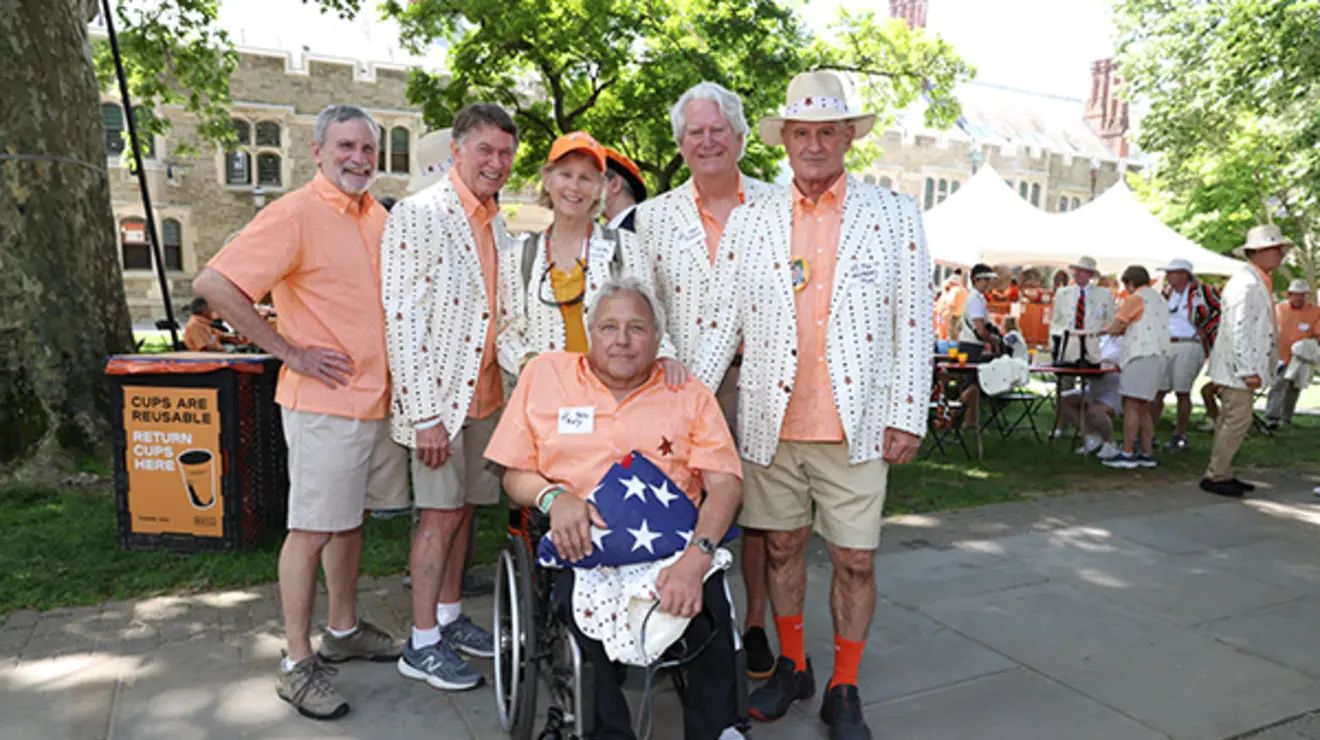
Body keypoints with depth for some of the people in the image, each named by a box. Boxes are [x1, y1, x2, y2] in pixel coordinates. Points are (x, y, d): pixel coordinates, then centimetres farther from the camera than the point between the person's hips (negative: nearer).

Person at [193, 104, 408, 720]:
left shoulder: (378, 216, 10)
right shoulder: (295, 214, -13)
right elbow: (212, 285, -19)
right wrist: (289, 351, -17)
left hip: (378, 397, 7)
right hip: (324, 400, -7)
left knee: (350, 518, 18)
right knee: (311, 530, 1)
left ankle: (344, 629, 33)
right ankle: (297, 663, 14)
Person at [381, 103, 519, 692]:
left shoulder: (497, 224, 13)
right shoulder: (418, 215, -12)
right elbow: (400, 319, -17)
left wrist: (508, 390, 13)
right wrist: (424, 412, -20)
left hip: (485, 394, 7)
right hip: (437, 397, -7)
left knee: (464, 508, 14)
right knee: (440, 513, -1)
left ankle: (450, 616, 29)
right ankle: (422, 644, 13)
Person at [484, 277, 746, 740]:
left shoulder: (689, 394, 10)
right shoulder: (544, 375, 10)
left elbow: (725, 481, -2)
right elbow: (515, 475, 11)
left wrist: (696, 556, -20)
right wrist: (553, 496, -12)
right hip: (582, 545, 0)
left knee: (710, 601, -28)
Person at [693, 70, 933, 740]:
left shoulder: (894, 214, 2)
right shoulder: (749, 220, 6)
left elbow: (913, 322, 0)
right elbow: (720, 320, 5)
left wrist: (909, 417, -5)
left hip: (855, 425, -1)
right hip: (770, 422, 2)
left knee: (856, 560, 6)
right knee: (782, 547, 14)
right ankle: (791, 666, 35)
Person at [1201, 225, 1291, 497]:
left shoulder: (1258, 282, 16)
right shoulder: (1245, 283, -16)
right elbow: (1239, 330, -22)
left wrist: (1253, 369, 18)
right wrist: (1248, 371, -23)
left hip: (1245, 368, 10)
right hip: (1238, 367, -10)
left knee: (1231, 422, 13)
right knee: (1237, 422, -7)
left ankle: (1221, 474, 20)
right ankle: (1214, 476, 0)